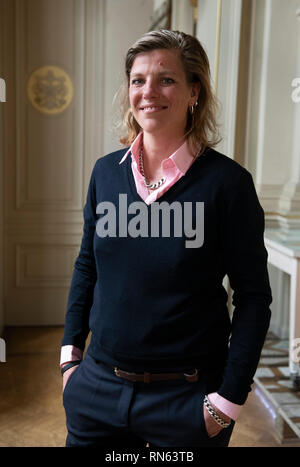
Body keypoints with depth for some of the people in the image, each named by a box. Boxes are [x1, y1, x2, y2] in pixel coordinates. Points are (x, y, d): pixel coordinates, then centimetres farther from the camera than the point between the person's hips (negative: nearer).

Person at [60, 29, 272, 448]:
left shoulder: (227, 181, -13)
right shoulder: (106, 171, 0)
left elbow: (253, 296, -9)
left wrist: (229, 398, -10)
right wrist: (70, 352, 6)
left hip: (187, 397, -3)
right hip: (98, 384, 4)